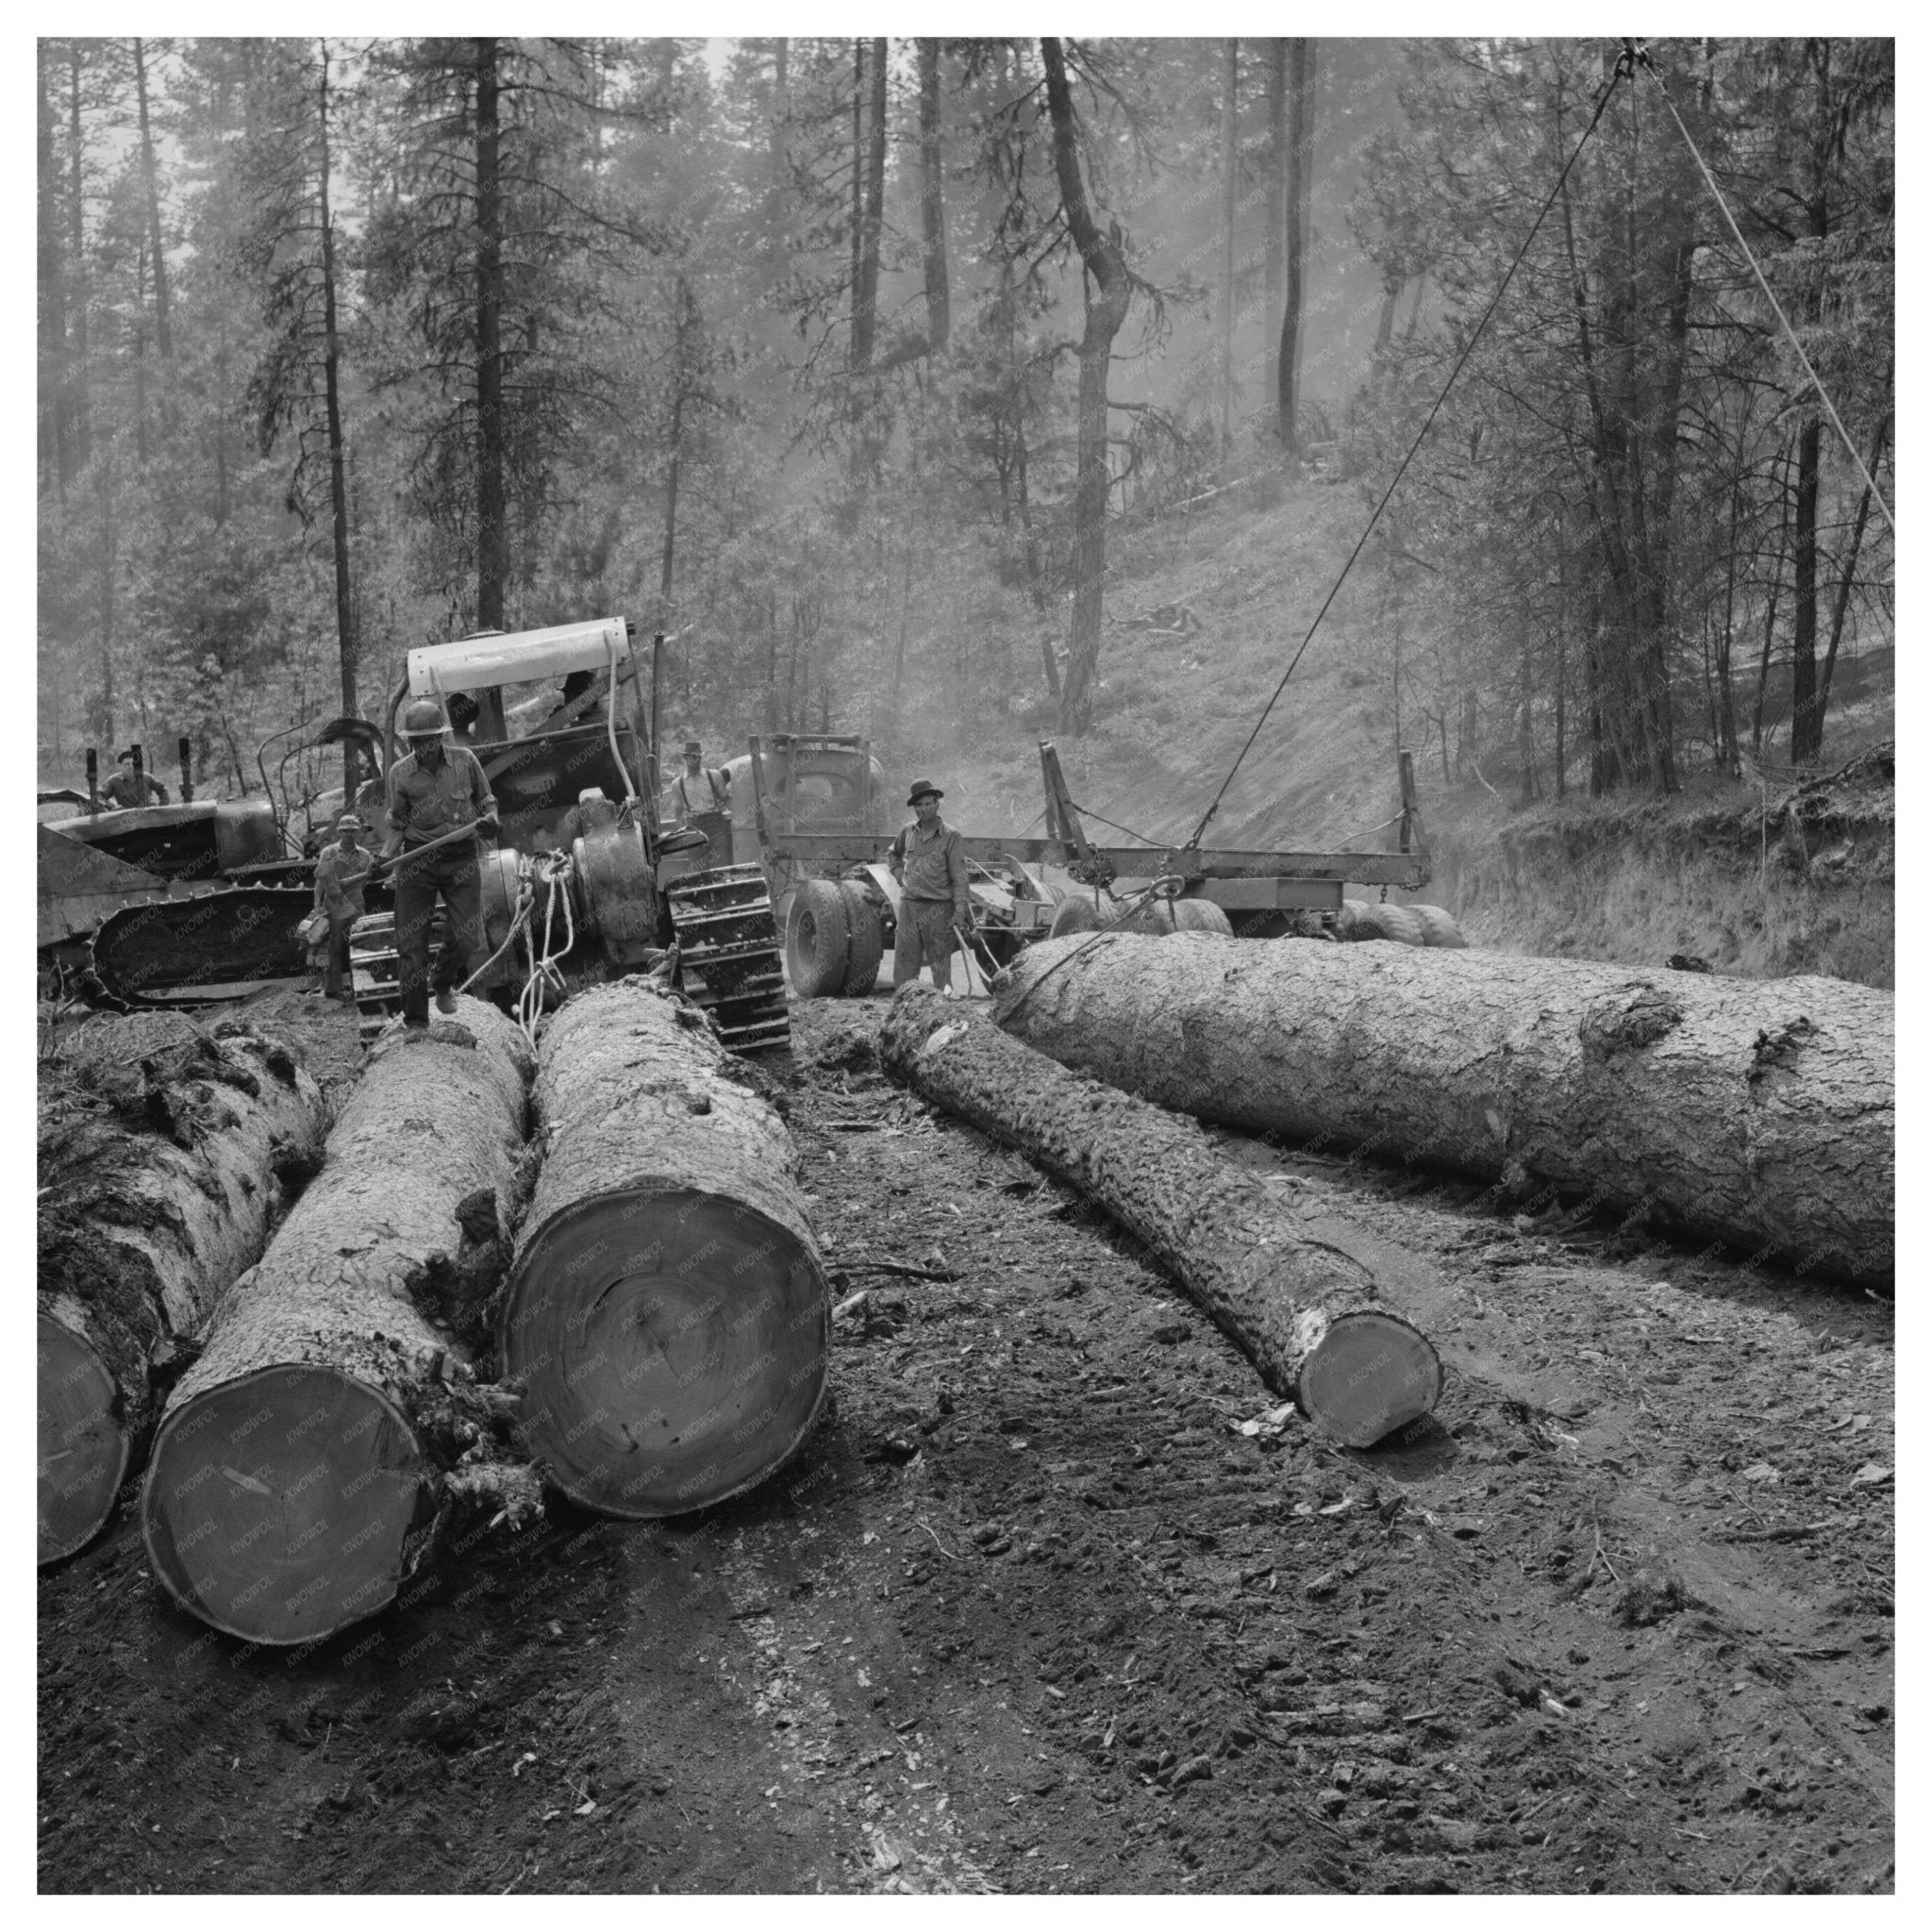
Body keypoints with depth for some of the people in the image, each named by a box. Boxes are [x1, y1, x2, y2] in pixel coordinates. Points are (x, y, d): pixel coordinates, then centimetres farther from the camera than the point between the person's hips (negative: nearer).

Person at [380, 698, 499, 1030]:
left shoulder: (465, 761, 1)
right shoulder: (400, 772, 1)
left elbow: (486, 800, 14)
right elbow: (398, 825, 9)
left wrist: (490, 819, -7)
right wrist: (385, 857, -6)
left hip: (462, 857, 0)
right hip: (417, 858, 0)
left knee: (466, 938, -4)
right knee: (411, 943, -4)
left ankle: (445, 985, 30)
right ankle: (415, 1020, 6)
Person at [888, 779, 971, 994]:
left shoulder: (950, 836, -4)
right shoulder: (907, 832, 9)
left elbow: (959, 877, -7)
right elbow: (892, 855, 31)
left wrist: (960, 910, -14)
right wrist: (900, 874, 12)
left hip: (938, 908, -4)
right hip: (908, 904, 4)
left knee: (941, 963, -1)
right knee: (904, 962, 6)